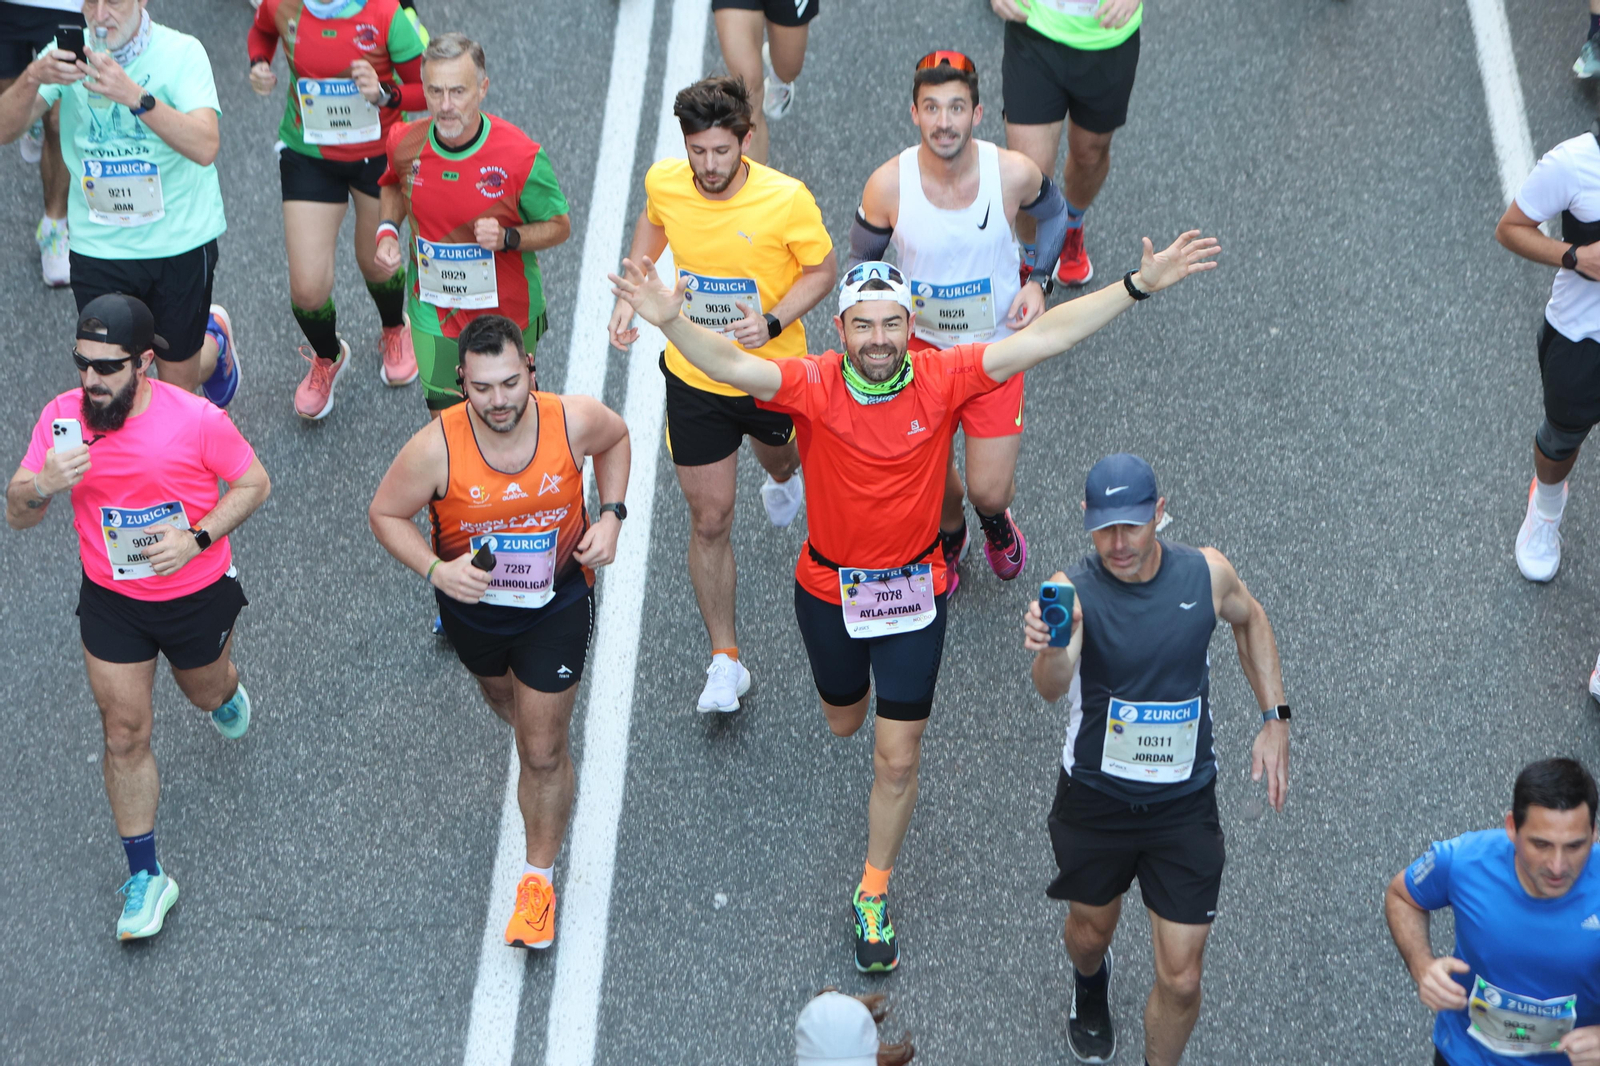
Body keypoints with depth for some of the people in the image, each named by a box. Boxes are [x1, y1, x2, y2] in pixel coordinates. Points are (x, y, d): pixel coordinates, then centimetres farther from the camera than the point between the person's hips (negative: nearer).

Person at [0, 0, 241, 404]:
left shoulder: (181, 52, -14)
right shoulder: (69, 52, -5)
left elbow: (205, 147, -28)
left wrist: (135, 96, -41)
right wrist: (32, 78, -33)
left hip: (179, 242, -2)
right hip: (99, 246, 2)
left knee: (178, 385, 13)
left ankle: (214, 339, 47)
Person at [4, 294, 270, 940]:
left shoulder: (196, 419, -24)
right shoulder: (62, 417, -16)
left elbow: (254, 484, -9)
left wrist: (198, 537, -23)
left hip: (197, 592, -1)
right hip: (110, 600, 1)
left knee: (207, 693, 25)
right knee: (125, 734, 3)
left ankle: (225, 689, 66)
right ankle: (145, 877, 17)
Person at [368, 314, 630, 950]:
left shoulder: (574, 422, -26)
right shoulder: (437, 448, -30)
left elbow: (615, 437, -1)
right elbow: (385, 513, -13)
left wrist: (610, 515, -13)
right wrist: (436, 570, -29)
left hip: (556, 602, -1)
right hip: (473, 602, 1)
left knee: (542, 750, 2)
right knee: (504, 700, 30)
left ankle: (539, 878, 22)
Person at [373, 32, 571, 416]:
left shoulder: (521, 157, -23)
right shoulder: (405, 142, -12)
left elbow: (559, 226, -9)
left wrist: (507, 238, -28)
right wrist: (387, 230, -6)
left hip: (506, 312, -2)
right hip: (433, 313, 2)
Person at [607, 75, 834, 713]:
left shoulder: (787, 200, -26)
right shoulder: (664, 183, -16)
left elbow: (823, 270, -10)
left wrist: (773, 321, -27)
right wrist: (630, 295, -2)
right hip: (693, 378, 1)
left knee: (775, 455, 33)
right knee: (710, 521, 2)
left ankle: (784, 476, 74)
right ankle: (725, 660, 13)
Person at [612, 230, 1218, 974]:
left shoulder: (942, 379, -18)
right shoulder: (813, 386, -21)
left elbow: (1041, 339, -22)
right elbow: (731, 365, -36)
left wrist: (1139, 286, -28)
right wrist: (671, 323, -56)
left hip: (914, 592, 0)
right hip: (829, 589, 1)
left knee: (897, 760, 3)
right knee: (842, 723, 26)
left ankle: (873, 896, 24)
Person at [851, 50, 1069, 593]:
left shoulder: (1013, 173, -21)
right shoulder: (888, 185, -21)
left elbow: (1054, 213, 4)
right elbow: (862, 259, -2)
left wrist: (1037, 280, -9)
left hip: (996, 343, 0)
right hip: (922, 342, 1)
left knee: (989, 490, 0)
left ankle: (996, 519, 41)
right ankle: (950, 533, 53)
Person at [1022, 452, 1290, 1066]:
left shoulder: (1206, 573, -12)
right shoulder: (1073, 592, -21)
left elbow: (1249, 620, 12)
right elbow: (1052, 688, -39)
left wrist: (1274, 719, 6)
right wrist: (1050, 650, -63)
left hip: (1184, 805, 1)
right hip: (1094, 799, -1)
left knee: (1180, 981, 0)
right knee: (1091, 929, 24)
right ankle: (1091, 985, 62)